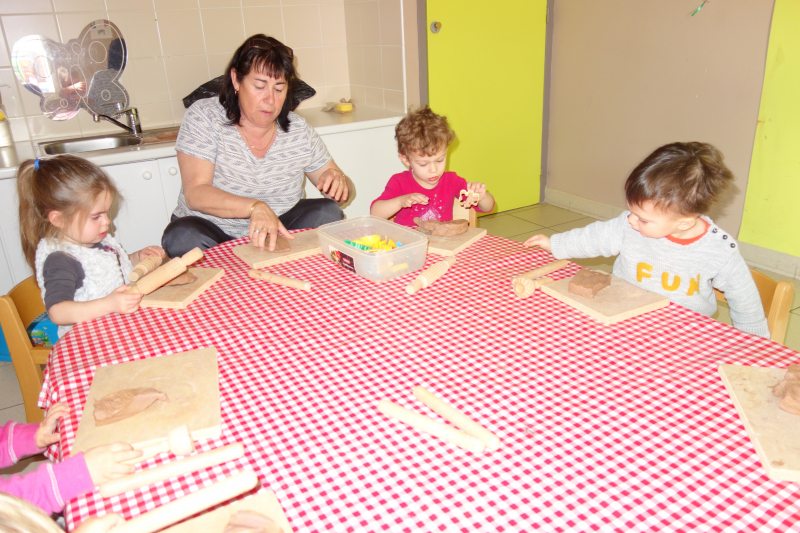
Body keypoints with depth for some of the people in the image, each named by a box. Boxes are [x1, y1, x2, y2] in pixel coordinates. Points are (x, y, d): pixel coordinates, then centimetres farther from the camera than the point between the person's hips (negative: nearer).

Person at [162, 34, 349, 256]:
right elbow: (195, 193, -21)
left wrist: (337, 179, -20)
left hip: (278, 233, 3)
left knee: (328, 212, -19)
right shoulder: (204, 117, -10)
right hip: (213, 234, -3)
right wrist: (255, 207, -38)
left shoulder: (298, 130, -1)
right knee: (181, 236, -33)